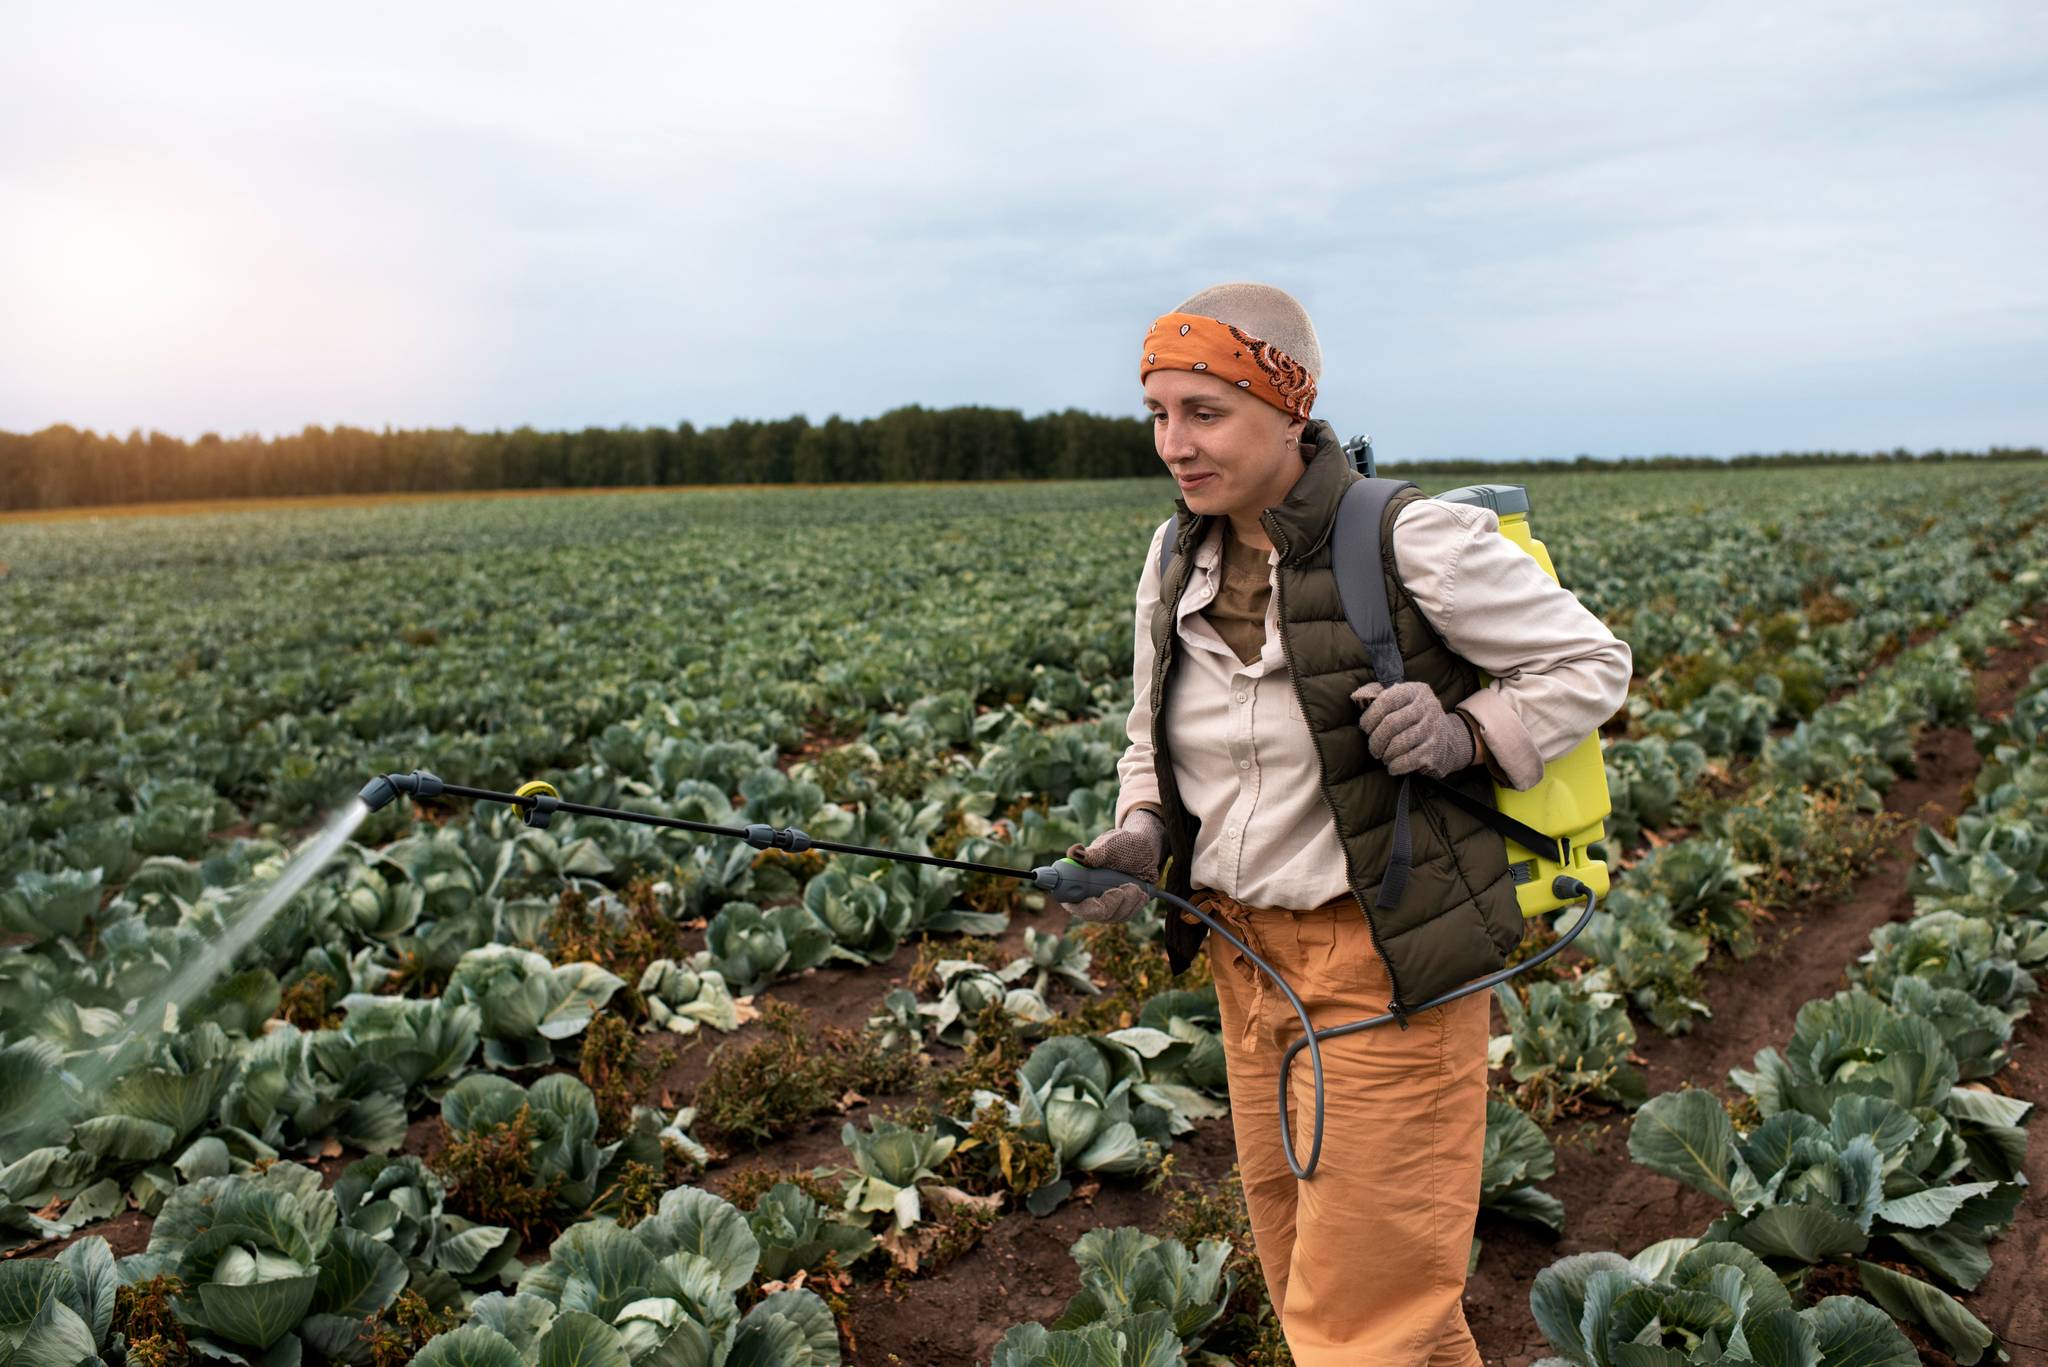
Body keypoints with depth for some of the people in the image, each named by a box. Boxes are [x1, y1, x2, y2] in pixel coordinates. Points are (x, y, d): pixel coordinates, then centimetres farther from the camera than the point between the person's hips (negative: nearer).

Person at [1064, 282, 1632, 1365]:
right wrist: (1139, 838, -4)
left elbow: (1591, 665, -6)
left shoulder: (1411, 543, -17)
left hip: (1386, 962, -6)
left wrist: (1463, 737, -23)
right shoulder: (1176, 565, 2)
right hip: (1250, 955, 7)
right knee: (1306, 1275, 21)